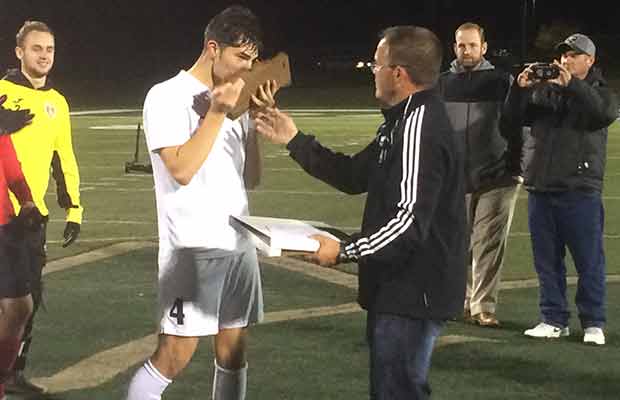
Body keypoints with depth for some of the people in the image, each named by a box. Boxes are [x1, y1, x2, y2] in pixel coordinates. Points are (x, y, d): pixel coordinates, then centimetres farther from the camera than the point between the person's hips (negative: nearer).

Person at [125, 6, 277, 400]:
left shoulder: (232, 101, 12)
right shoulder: (168, 97, -7)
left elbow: (251, 178, 12)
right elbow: (182, 169, -18)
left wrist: (255, 117, 2)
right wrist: (218, 113, -15)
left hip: (239, 242, 7)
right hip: (193, 247, -7)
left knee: (233, 352, 9)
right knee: (174, 357, -8)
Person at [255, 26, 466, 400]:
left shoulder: (419, 127, -23)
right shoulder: (405, 121, 12)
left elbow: (410, 223, -28)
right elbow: (355, 175, 20)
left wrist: (344, 251, -19)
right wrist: (295, 141, 17)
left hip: (412, 295, -11)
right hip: (402, 288, 11)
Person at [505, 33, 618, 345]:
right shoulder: (544, 90, 14)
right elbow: (517, 117, 8)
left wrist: (571, 85, -25)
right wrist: (519, 89, -9)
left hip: (580, 192, -4)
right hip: (540, 188, 4)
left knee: (589, 261, -2)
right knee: (547, 261, 8)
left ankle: (593, 323, 5)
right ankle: (554, 320, 16)